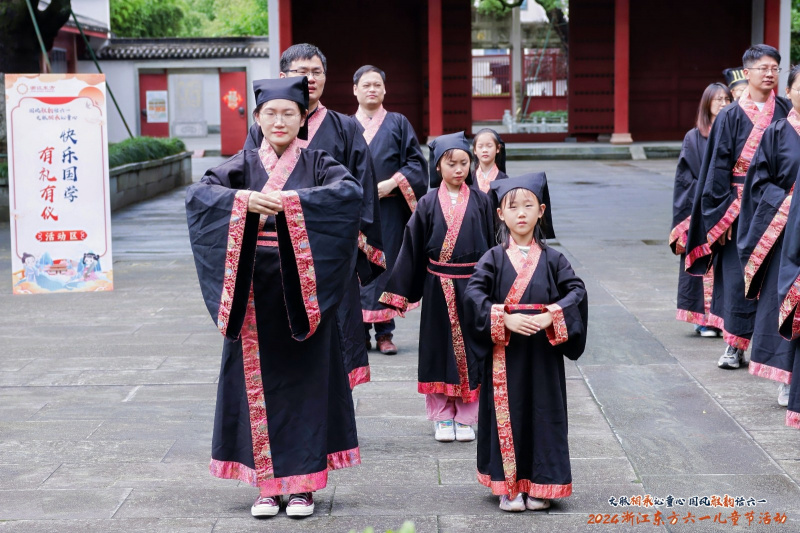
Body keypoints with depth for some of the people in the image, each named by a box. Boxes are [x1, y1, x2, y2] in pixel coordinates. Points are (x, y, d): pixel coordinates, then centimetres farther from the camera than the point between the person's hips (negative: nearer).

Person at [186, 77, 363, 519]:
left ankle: (302, 483, 11)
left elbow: (350, 191, -17)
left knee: (305, 379, 2)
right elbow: (199, 193, -11)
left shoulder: (317, 164, 4)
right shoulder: (243, 165, 7)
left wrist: (293, 200, -29)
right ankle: (267, 483, 13)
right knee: (258, 381, 4)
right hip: (254, 293, 1)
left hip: (304, 290, -1)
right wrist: (242, 199, -29)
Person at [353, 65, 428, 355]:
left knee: (386, 264, -1)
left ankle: (384, 333, 3)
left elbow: (416, 161, 3)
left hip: (389, 207, -1)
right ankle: (359, 331, 5)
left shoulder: (398, 123, 9)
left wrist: (393, 183, -10)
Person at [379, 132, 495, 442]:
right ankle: (442, 417, 15)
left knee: (469, 349, 4)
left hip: (472, 286, 0)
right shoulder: (429, 204, 0)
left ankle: (465, 417, 14)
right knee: (439, 348, 5)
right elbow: (413, 247, 1)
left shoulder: (480, 201, 2)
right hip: (437, 287, 0)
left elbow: (491, 245, 4)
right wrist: (400, 290, -1)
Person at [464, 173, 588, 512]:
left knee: (544, 414, 4)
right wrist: (506, 320, -21)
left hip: (543, 353, 1)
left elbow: (576, 292, -5)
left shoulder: (552, 260, 3)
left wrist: (550, 317, -20)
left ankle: (540, 485, 15)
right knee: (506, 415, 3)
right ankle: (508, 487, 12)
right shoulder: (494, 258, 0)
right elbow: (474, 294, -10)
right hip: (503, 353, -1)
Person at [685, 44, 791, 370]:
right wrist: (720, 214, -8)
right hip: (740, 205, -2)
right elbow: (718, 167, -1)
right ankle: (734, 346, 5)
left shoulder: (786, 113, 6)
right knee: (738, 274, -1)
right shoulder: (731, 117, 1)